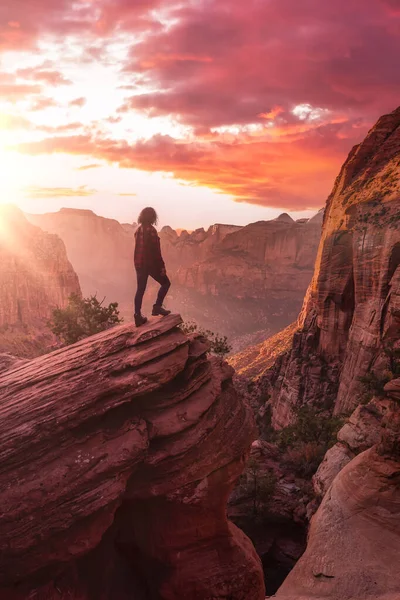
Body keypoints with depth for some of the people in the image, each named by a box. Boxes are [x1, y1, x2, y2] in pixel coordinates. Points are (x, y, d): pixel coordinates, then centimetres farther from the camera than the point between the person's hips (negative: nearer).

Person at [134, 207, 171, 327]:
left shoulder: (138, 230, 11)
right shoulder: (151, 230, -14)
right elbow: (155, 250, -17)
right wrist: (161, 266, -13)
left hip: (139, 264, 8)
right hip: (150, 263, -8)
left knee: (140, 290, 9)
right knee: (165, 283, 9)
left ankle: (138, 316, 7)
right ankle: (157, 307, 1)